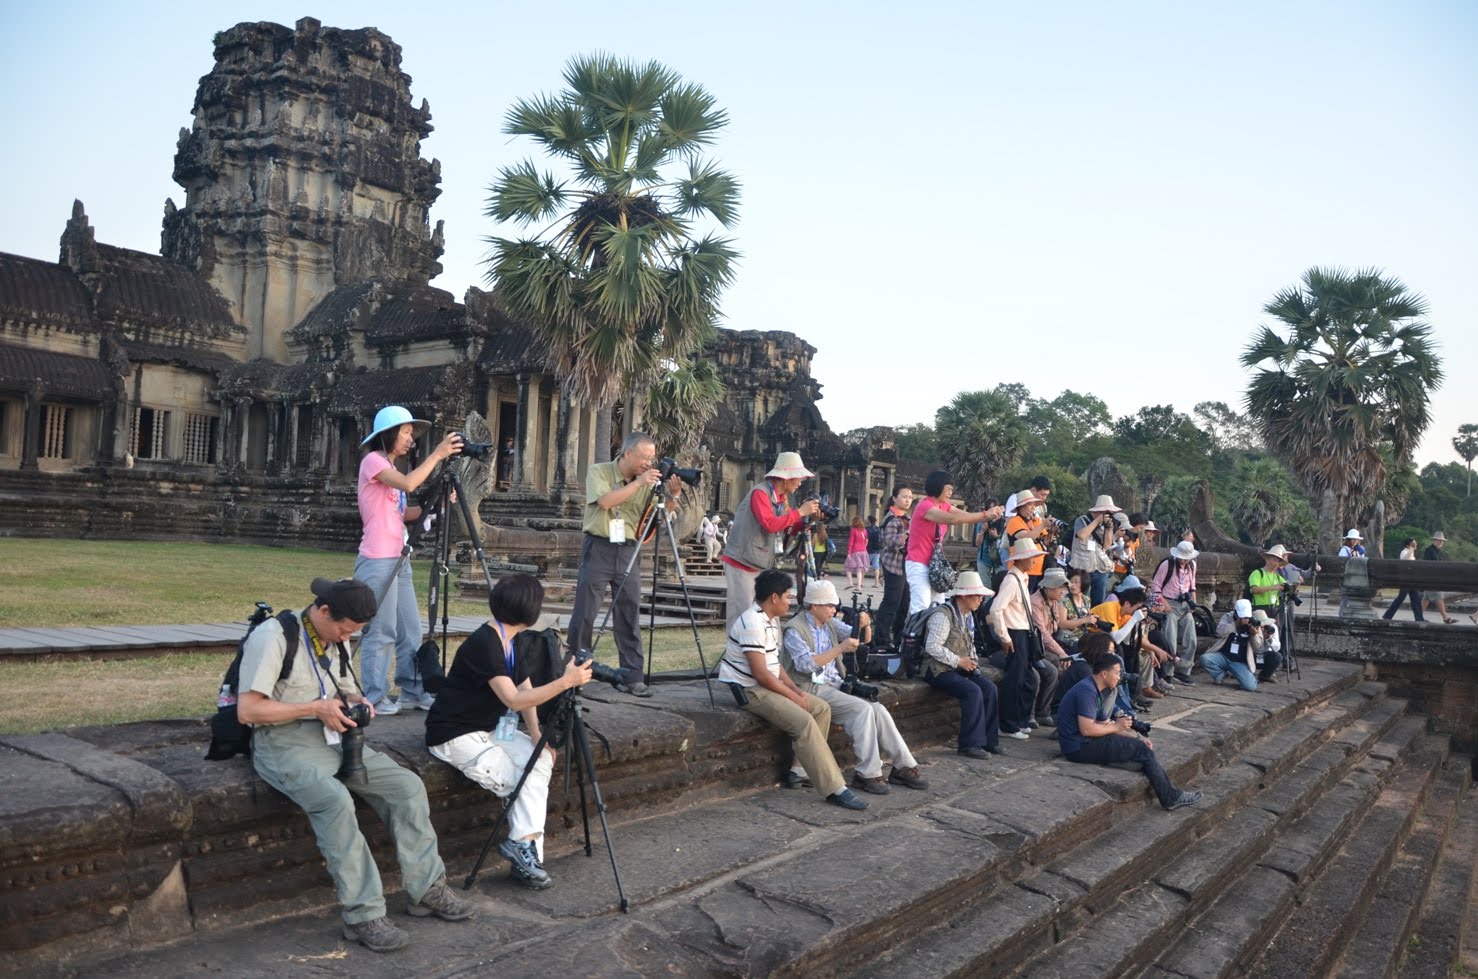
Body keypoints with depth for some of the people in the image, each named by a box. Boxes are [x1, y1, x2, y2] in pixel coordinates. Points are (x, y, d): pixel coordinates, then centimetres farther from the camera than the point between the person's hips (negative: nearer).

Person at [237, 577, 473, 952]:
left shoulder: (335, 640, 11)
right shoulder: (273, 636, -13)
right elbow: (247, 710, -17)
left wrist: (357, 702, 2)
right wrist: (315, 708, -17)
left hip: (332, 736, 8)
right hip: (283, 742, -8)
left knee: (407, 785, -9)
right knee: (336, 800, -35)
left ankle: (427, 889, 1)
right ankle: (363, 915, -27)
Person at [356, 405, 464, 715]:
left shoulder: (392, 467, 20)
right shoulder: (373, 460, -7)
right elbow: (409, 483, -24)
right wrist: (437, 454, -19)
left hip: (399, 559, 9)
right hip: (377, 560, -9)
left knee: (411, 630, 9)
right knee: (380, 631, -4)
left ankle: (412, 692, 15)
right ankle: (374, 697, 4)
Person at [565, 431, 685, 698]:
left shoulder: (646, 481, 6)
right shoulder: (598, 471, -4)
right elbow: (605, 501, -21)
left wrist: (673, 496, -17)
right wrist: (638, 483, -22)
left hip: (628, 551, 3)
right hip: (598, 548, -3)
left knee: (629, 616, 3)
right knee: (584, 613, 1)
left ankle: (632, 677, 8)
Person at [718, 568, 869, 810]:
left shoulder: (772, 619, 12)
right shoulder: (752, 623, -21)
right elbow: (761, 674, -24)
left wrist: (796, 690, 3)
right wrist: (793, 696, -16)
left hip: (767, 686, 11)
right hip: (749, 691, -11)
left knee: (822, 708, 5)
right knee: (804, 722, -24)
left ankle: (801, 770, 7)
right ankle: (834, 789, -22)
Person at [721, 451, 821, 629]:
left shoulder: (783, 498, 12)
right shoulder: (760, 492, -13)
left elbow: (788, 532, 15)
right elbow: (770, 524, -26)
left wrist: (806, 520, -2)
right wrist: (800, 512, -21)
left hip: (763, 566, 8)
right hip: (742, 564, -8)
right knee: (741, 615, -9)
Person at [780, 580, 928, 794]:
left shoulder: (831, 623, 14)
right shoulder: (795, 630, -8)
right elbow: (805, 664, -21)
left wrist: (863, 626, -9)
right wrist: (840, 649, -24)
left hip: (835, 685, 7)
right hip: (812, 690, -7)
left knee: (878, 710, -10)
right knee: (863, 709, -24)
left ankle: (904, 766, -1)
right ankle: (867, 774, -18)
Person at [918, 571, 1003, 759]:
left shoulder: (968, 615, 12)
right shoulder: (943, 615, -18)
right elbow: (932, 647, -24)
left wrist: (972, 660, 5)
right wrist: (958, 661, -20)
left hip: (960, 667, 9)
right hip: (939, 669, -9)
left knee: (989, 688, -11)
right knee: (972, 691, -27)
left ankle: (989, 741, -3)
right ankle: (970, 744, -18)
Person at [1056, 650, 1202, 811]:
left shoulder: (1096, 689, 11)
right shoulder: (1087, 691, -20)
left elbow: (1104, 725, 12)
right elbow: (1087, 729, -27)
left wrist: (1138, 737, 2)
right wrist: (1116, 726, -12)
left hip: (1086, 742, 10)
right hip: (1080, 748, -10)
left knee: (1141, 743, 11)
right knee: (1142, 750, -7)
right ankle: (1171, 798, 5)